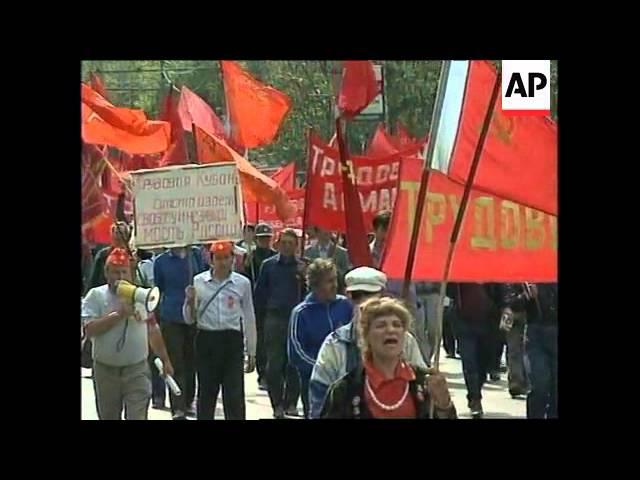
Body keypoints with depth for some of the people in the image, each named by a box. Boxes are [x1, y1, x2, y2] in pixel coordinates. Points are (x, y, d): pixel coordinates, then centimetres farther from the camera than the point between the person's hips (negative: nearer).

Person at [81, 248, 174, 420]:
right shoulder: (95, 296, -3)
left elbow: (153, 331, 13)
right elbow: (90, 329, -16)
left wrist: (165, 360, 12)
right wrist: (119, 314, -19)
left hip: (137, 370, 0)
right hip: (106, 371, 0)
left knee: (138, 417, -9)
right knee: (108, 417, 14)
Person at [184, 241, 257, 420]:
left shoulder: (242, 283, 3)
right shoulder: (198, 281, 2)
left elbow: (249, 319, 10)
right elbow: (189, 318, 7)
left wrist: (251, 352, 10)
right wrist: (190, 301, -14)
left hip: (232, 340, -1)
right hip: (206, 340, 1)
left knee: (234, 393, -3)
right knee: (206, 391, 8)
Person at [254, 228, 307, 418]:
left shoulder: (303, 266, 5)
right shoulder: (268, 265, 6)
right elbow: (260, 292, 9)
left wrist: (304, 277, -15)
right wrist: (264, 312, 4)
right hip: (275, 318, 0)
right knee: (274, 363, -1)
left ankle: (291, 403, 12)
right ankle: (277, 404, 5)